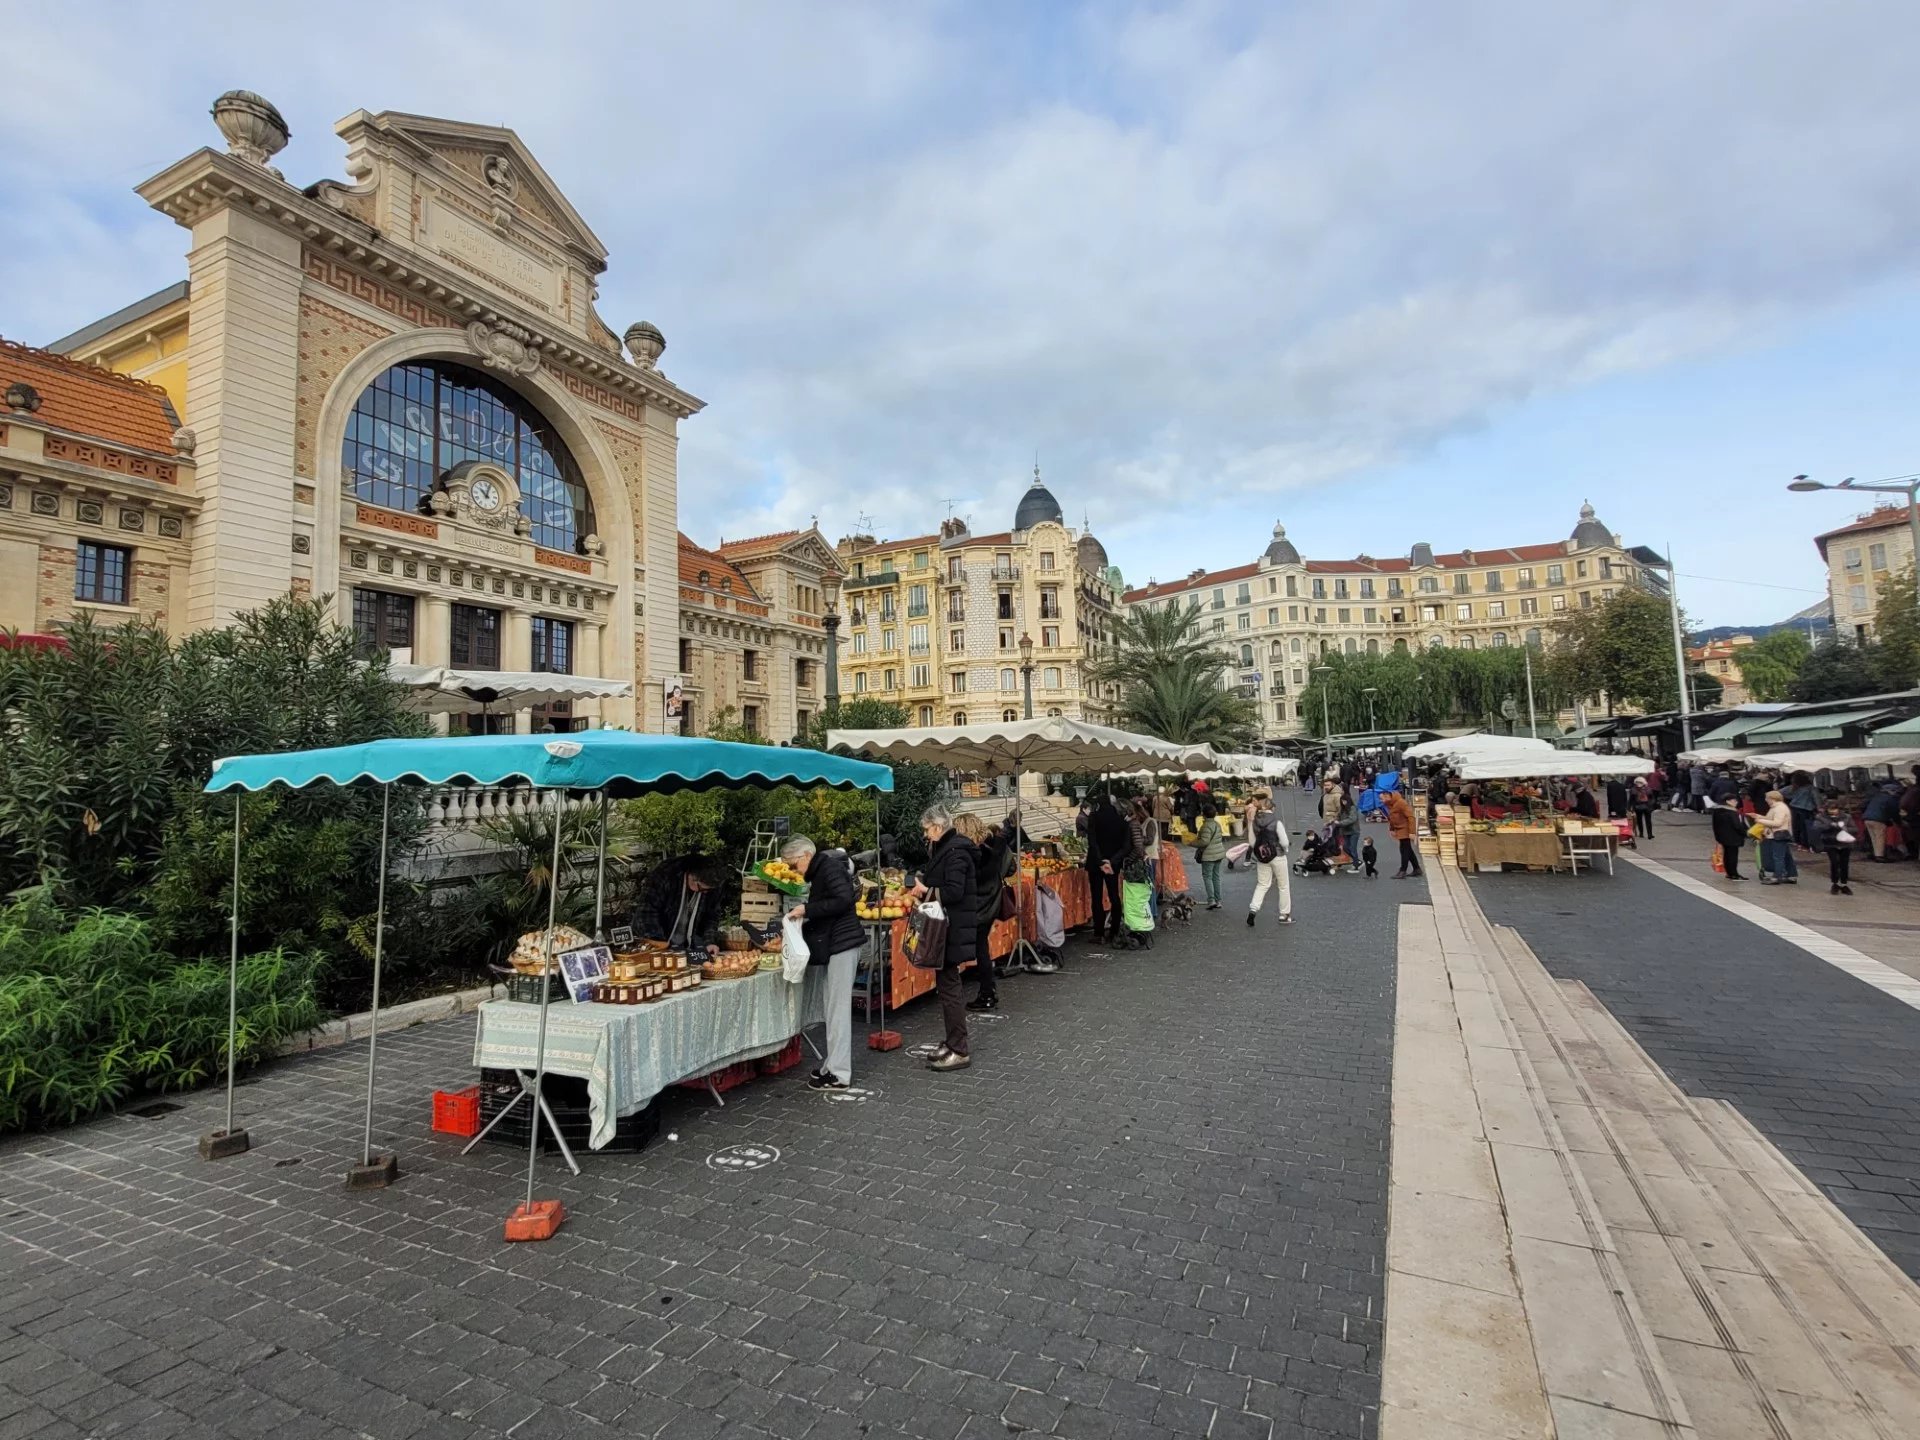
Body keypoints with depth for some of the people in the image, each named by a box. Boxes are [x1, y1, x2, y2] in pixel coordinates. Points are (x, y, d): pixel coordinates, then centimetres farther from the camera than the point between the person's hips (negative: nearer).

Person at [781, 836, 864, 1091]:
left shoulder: (829, 866, -12)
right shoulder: (821, 869, 16)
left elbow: (843, 900, -24)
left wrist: (807, 910, -20)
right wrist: (804, 916, 7)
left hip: (842, 943, -10)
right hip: (836, 943, 10)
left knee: (838, 1008, -5)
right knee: (835, 1008, 13)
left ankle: (839, 1073, 0)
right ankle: (834, 1065, 20)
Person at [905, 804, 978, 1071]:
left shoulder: (955, 851, -17)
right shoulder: (944, 848, 14)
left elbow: (954, 891, -24)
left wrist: (926, 890, -15)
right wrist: (923, 887, 5)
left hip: (952, 929, -10)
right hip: (947, 927, 10)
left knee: (948, 986, -4)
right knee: (947, 984, 16)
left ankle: (960, 1051, 4)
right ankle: (954, 1043, 26)